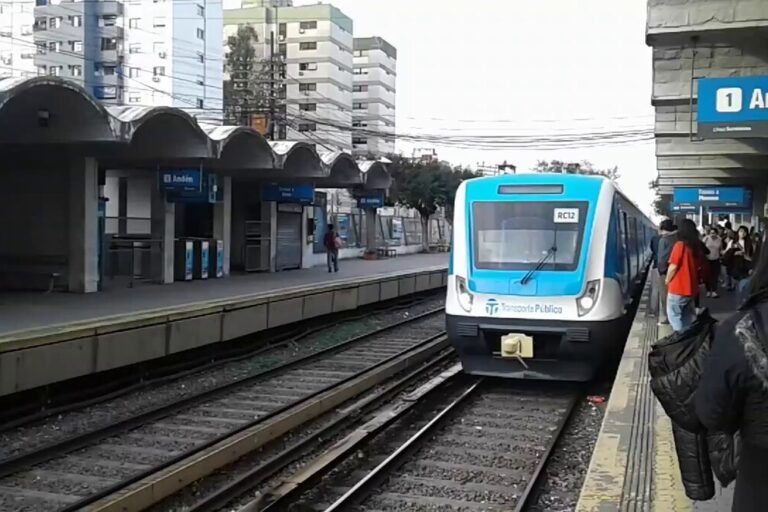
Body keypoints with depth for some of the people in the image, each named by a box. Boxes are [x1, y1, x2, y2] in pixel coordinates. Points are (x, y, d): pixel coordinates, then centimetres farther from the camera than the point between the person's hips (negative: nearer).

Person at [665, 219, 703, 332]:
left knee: (674, 315, 3)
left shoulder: (680, 245, -17)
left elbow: (673, 267, -17)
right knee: (688, 316, 17)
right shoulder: (697, 246, 4)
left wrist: (667, 280, -1)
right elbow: (698, 266, 13)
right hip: (691, 287, 7)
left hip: (678, 288, -7)